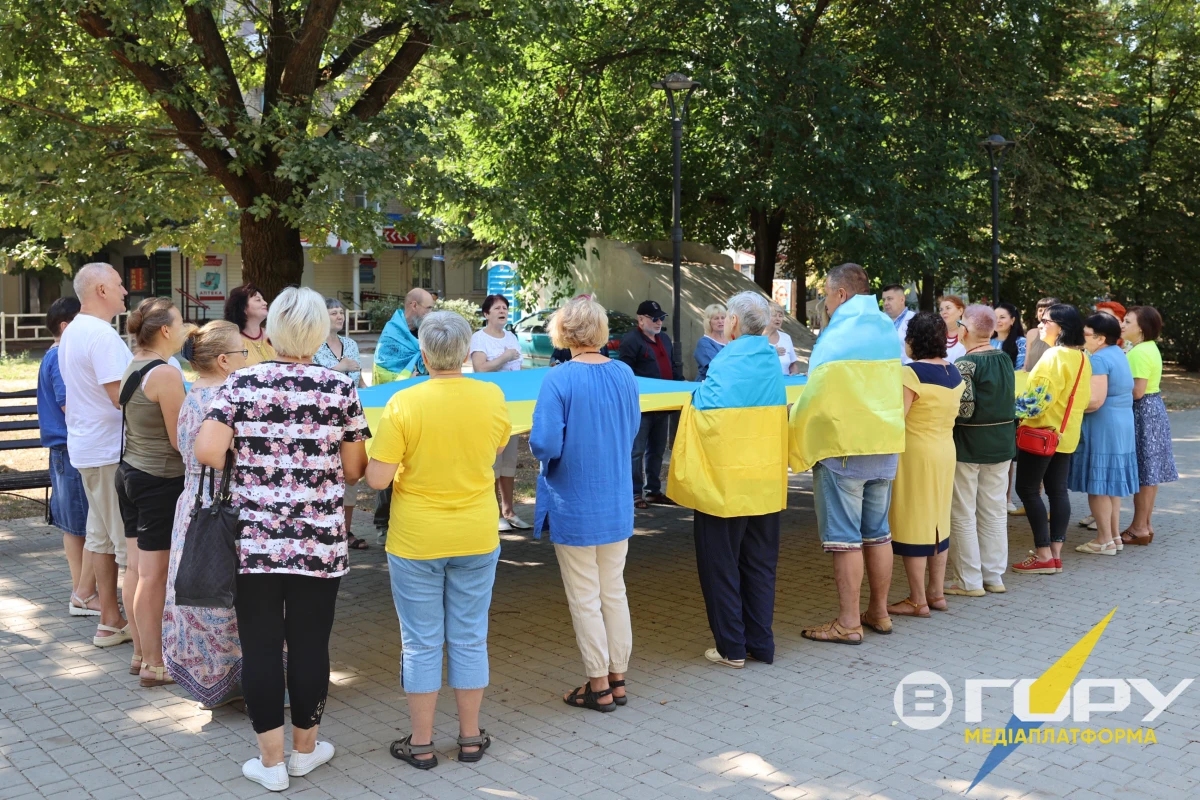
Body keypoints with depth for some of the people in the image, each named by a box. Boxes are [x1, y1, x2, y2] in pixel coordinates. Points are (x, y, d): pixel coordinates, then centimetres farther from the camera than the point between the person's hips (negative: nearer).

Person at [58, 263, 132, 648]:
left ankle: (110, 620, 21)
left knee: (101, 535, 14)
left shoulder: (73, 332, 14)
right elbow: (121, 395, -24)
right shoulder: (102, 335, -19)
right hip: (111, 450, -10)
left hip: (86, 446, 10)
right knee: (130, 541, -4)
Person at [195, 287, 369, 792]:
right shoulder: (340, 388, -3)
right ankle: (305, 749, 27)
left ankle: (271, 761, 17)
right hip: (319, 541, 0)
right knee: (310, 643, 12)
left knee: (260, 645, 9)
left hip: (254, 539, 0)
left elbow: (207, 452, -13)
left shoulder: (242, 383, -3)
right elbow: (353, 470, -1)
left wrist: (245, 466, 7)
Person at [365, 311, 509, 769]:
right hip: (477, 539, 3)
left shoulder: (404, 404, -17)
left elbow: (377, 478, -16)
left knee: (422, 644, 10)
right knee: (470, 639, 15)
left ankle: (421, 744, 21)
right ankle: (470, 738, 26)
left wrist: (408, 462, 3)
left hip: (417, 542, -2)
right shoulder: (492, 397, -7)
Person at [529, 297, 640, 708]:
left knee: (585, 597, 7)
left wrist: (540, 448, -1)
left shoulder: (559, 380, -19)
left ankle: (599, 685, 16)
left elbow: (545, 445, -23)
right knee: (614, 590, 16)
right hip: (617, 503, 5)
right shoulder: (624, 374, -2)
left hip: (574, 507, -5)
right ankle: (618, 678, 25)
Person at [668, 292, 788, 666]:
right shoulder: (773, 362, 4)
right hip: (767, 483, 6)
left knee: (721, 564, 7)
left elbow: (705, 412, -19)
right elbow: (778, 414, 11)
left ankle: (732, 647, 11)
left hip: (725, 484, -6)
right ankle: (761, 644, 20)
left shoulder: (726, 364, -16)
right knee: (760, 562, 14)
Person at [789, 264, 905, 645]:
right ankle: (879, 612, 23)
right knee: (878, 531, 15)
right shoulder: (888, 330, 10)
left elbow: (817, 397, -16)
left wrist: (796, 440, -4)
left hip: (843, 446, -7)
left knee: (843, 535, -2)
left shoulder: (838, 334, -13)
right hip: (885, 444, 7)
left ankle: (848, 623, 2)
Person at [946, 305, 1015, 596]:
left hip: (968, 446, -7)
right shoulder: (1005, 359, 5)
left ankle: (968, 580, 7)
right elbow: (1009, 400, 11)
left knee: (963, 515, 2)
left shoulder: (965, 364, -17)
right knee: (994, 512, 13)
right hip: (1002, 443, 7)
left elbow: (964, 409, -21)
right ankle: (994, 575, 21)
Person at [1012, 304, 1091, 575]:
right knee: (1057, 491, 10)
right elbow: (1083, 398, 14)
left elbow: (1039, 398, -24)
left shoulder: (1054, 356, -18)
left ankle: (1043, 555, -3)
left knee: (1027, 489, -2)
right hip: (1067, 434, 9)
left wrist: (1012, 410, -16)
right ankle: (1056, 554, 11)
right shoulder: (1082, 357, 9)